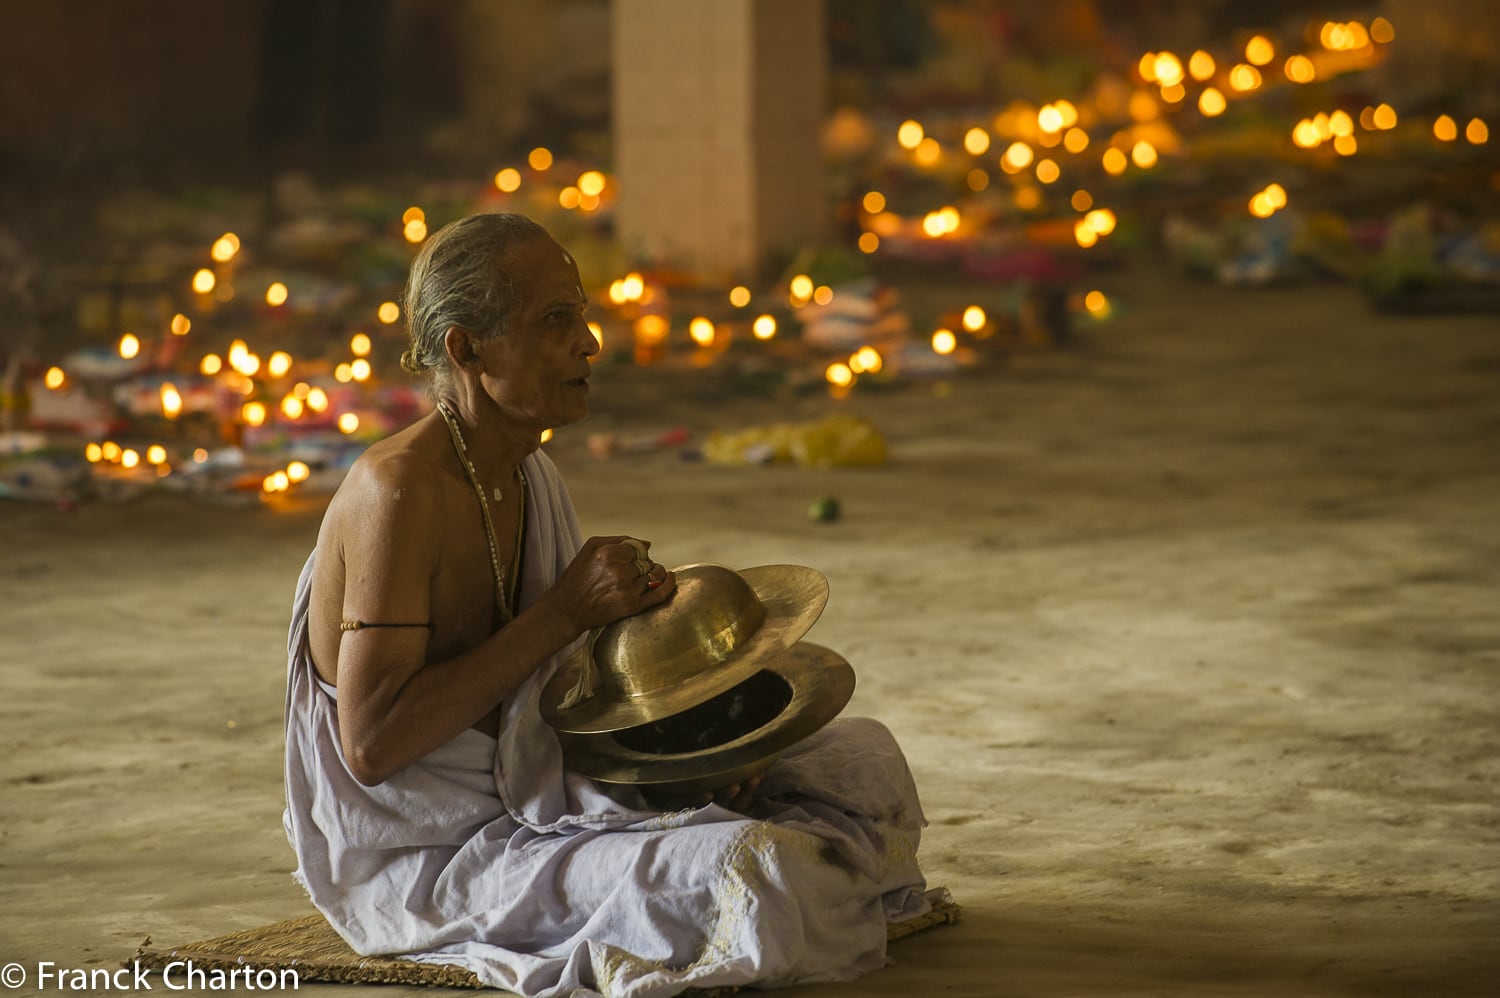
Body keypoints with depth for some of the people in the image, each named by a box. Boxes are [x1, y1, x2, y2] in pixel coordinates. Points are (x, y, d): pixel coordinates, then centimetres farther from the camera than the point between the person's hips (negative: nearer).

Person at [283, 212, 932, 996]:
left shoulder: (532, 481, 6)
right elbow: (371, 745, -27)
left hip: (533, 800, 9)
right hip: (424, 861, -9)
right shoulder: (399, 490, -22)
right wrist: (564, 613, -24)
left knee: (861, 762, 8)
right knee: (746, 871, -28)